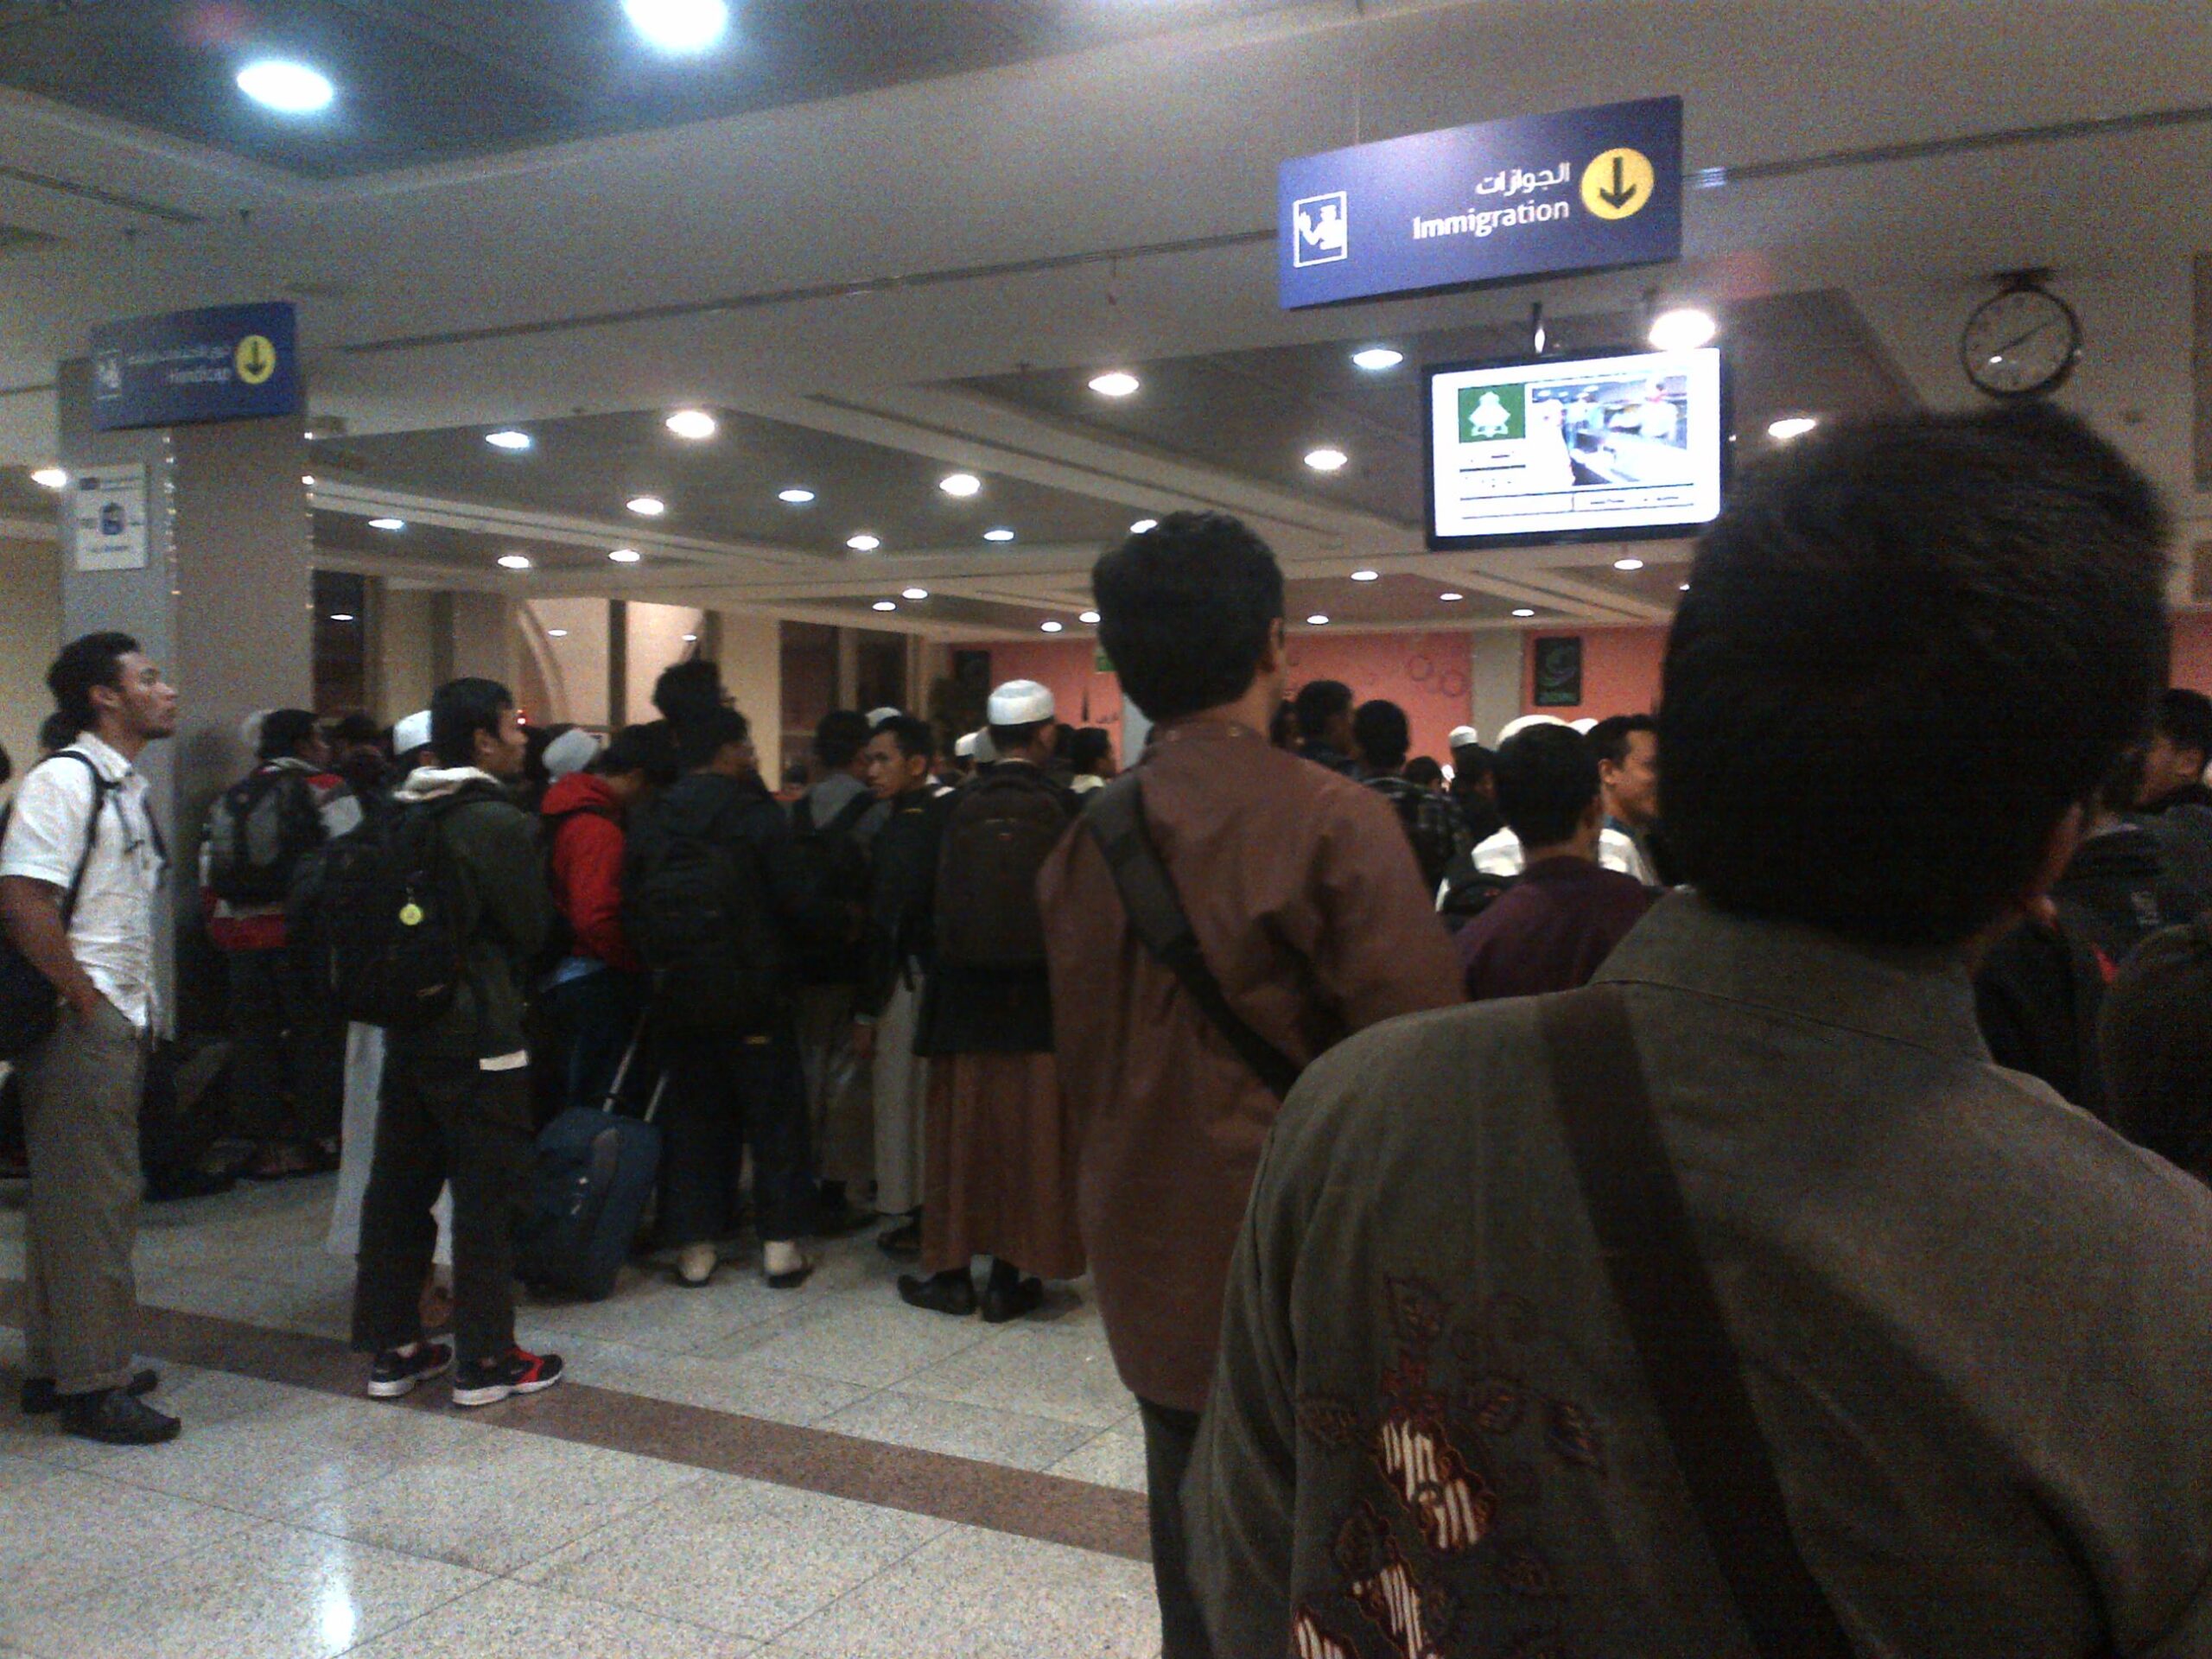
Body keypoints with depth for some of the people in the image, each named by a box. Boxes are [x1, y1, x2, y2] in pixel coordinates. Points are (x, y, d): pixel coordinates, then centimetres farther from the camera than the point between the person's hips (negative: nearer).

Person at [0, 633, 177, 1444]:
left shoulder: (129, 785, 15)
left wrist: (141, 999, 10)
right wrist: (86, 1000, -16)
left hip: (121, 1021, 9)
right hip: (81, 1024, -9)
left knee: (71, 1196, 15)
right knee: (92, 1202, -4)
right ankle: (91, 1385, 4)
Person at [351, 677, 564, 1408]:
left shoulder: (404, 818, 7)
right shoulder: (500, 823, -14)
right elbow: (532, 928, -8)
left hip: (407, 1024, 8)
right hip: (479, 1034, -8)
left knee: (398, 1185, 13)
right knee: (488, 1193, 1)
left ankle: (391, 1348, 22)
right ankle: (485, 1360, 7)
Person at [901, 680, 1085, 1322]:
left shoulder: (956, 809, -5)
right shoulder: (1063, 808, -10)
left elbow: (934, 904, 2)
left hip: (964, 998, 2)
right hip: (1041, 1003, -2)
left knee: (961, 1129, 12)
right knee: (1030, 1130, 8)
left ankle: (953, 1271, 19)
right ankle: (1011, 1276, 12)